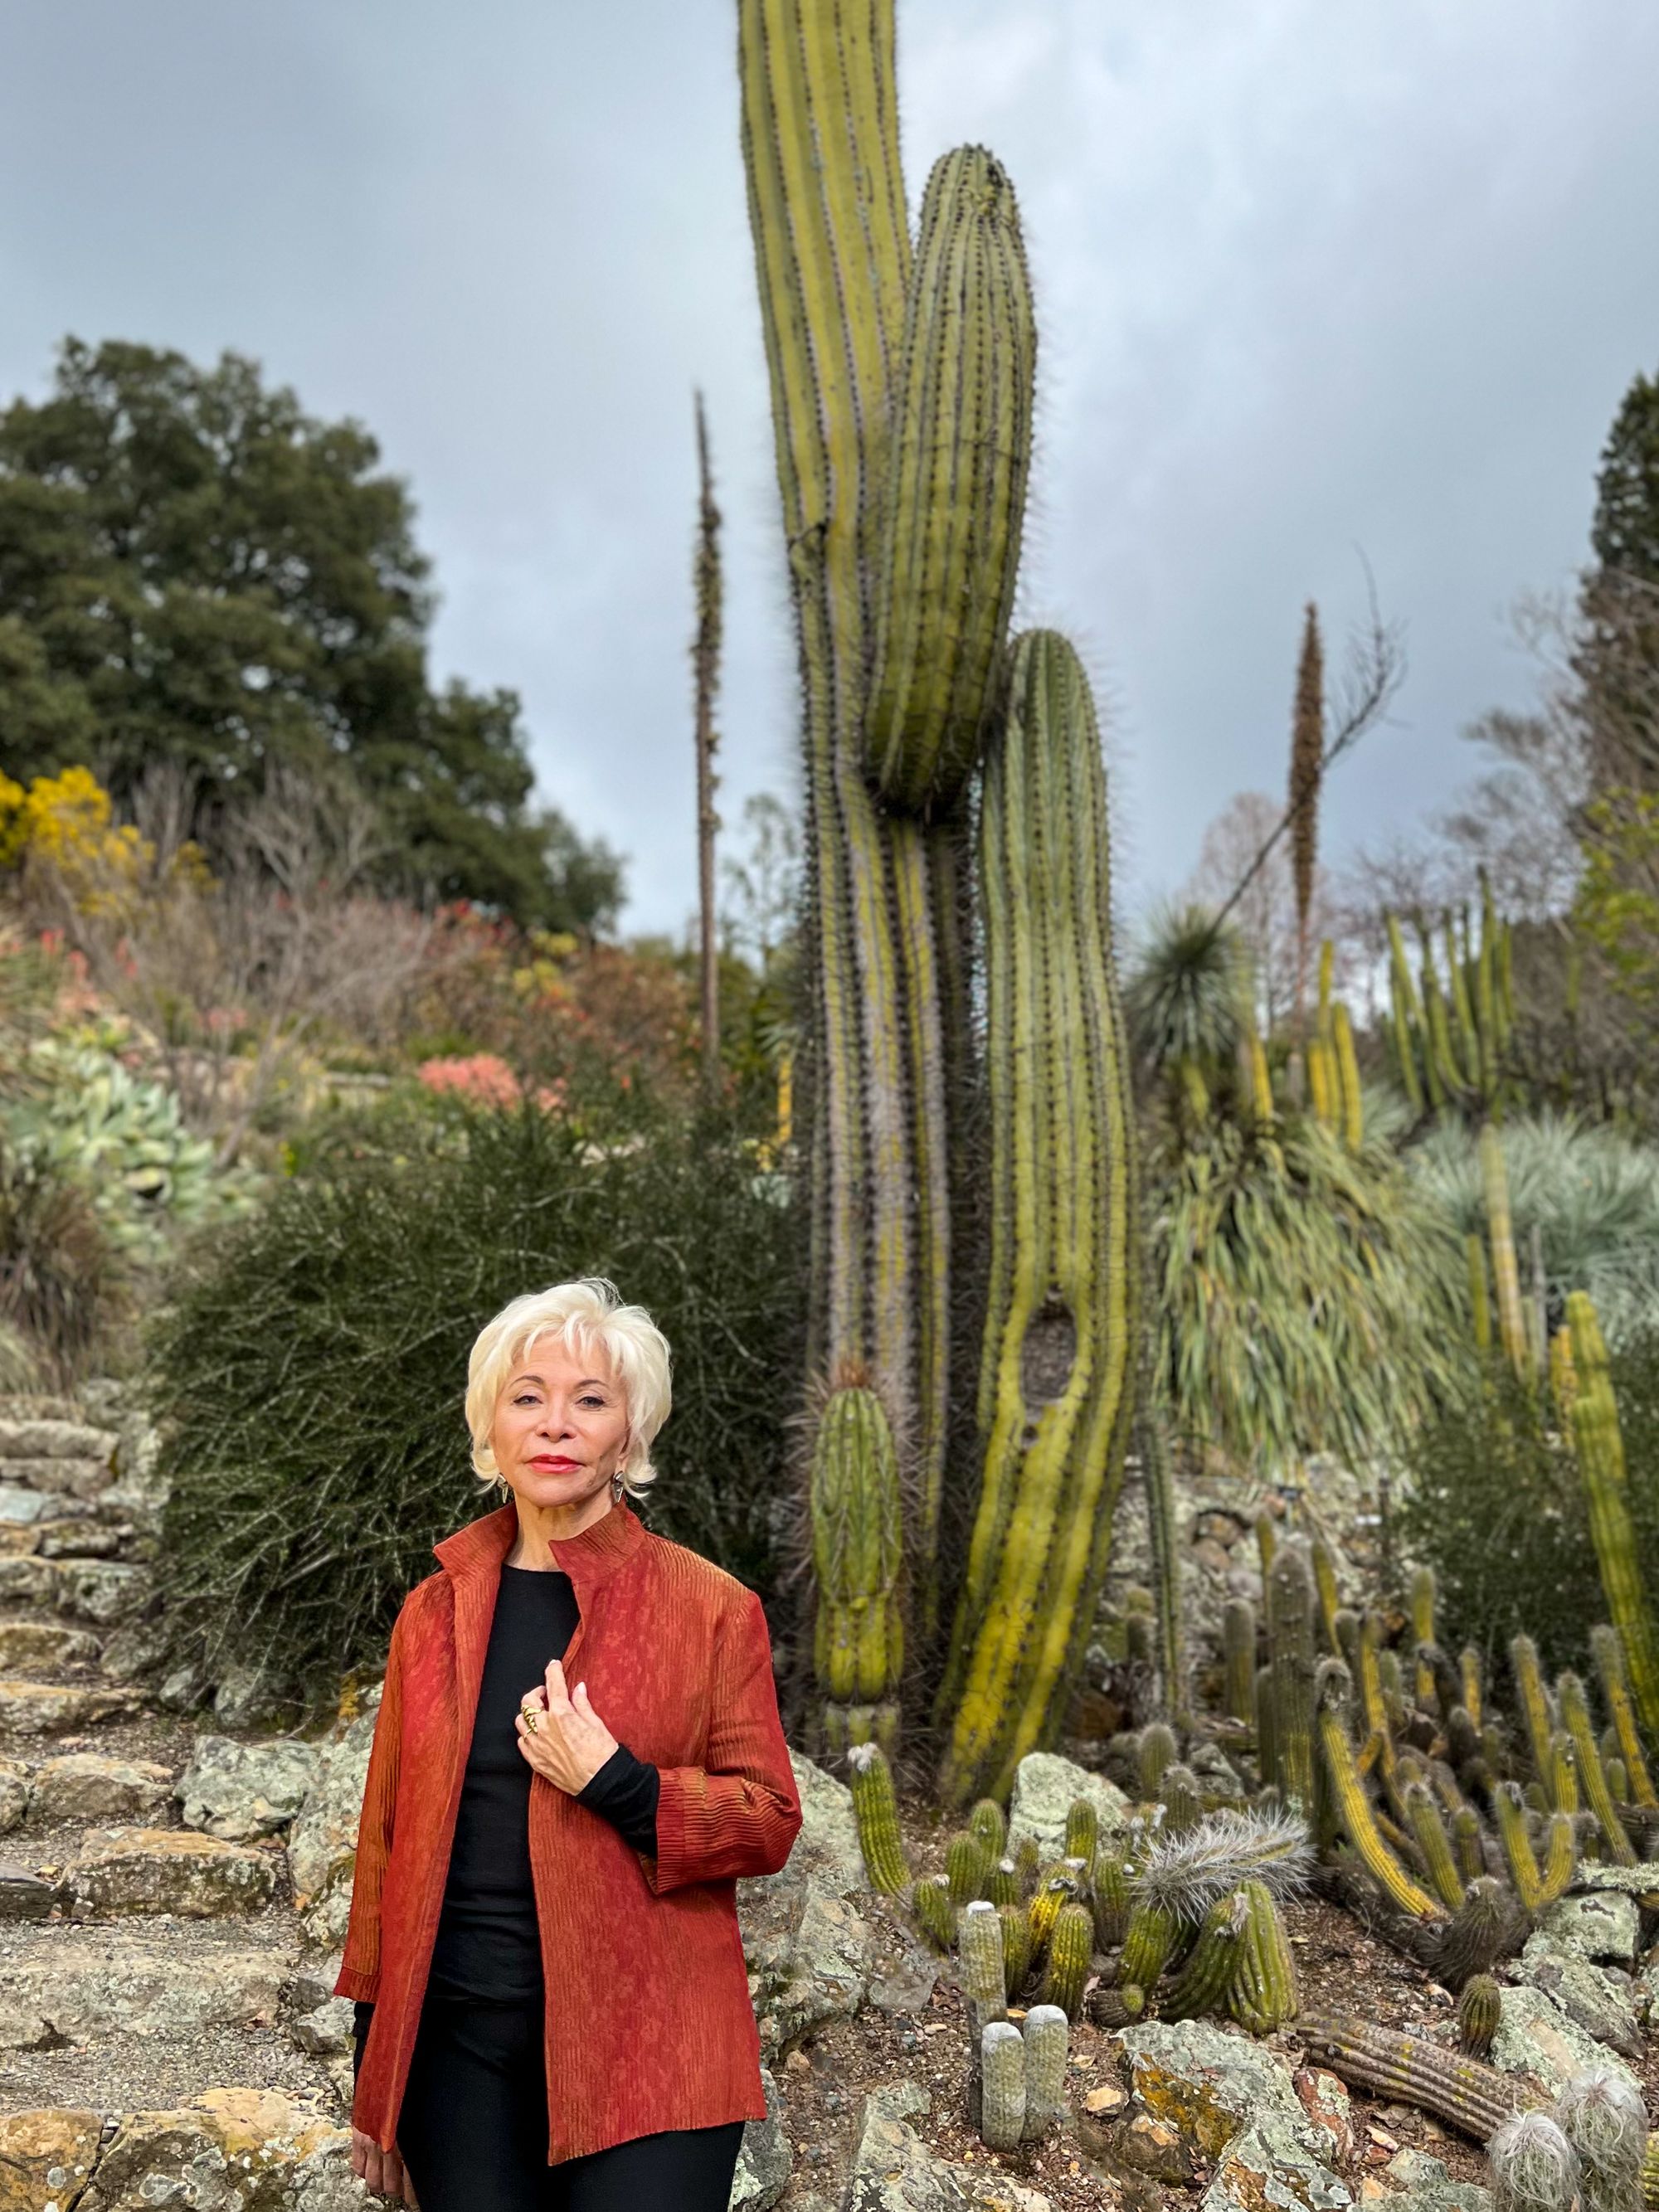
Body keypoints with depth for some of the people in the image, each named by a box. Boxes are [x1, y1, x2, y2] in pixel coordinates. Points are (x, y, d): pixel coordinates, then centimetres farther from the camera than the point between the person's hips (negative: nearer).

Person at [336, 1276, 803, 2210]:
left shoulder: (712, 1609, -6)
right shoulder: (435, 1611, 4)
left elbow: (770, 1821, -3)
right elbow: (388, 1835, 10)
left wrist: (615, 1783, -19)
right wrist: (375, 2084, 13)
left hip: (642, 2053, -3)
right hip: (458, 2045, 3)